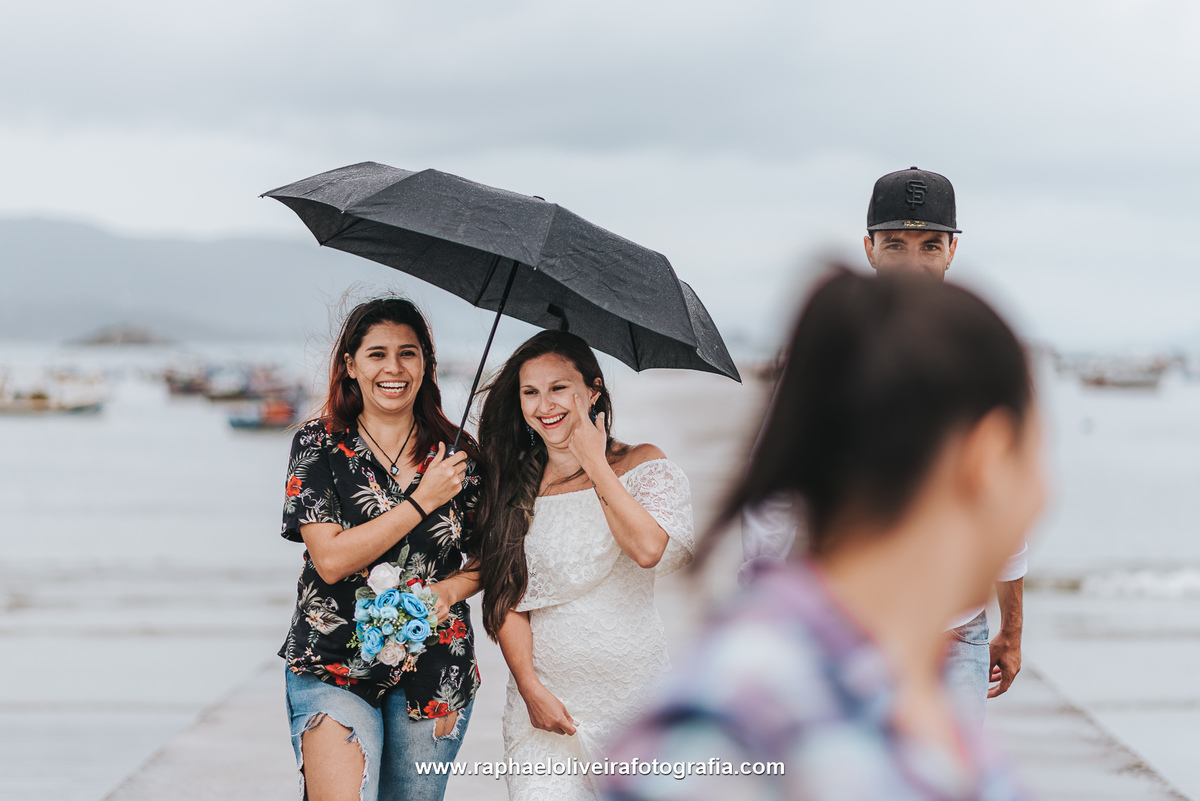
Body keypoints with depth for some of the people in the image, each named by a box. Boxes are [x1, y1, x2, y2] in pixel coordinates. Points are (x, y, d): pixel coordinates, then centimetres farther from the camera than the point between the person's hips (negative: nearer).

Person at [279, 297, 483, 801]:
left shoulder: (458, 453, 4)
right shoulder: (319, 445, -2)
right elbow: (331, 560, -12)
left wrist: (451, 589, -8)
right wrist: (423, 501, -13)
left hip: (434, 674, 3)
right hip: (333, 665, -3)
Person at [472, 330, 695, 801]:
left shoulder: (643, 466, 1)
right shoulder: (515, 485, 6)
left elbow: (650, 549, -19)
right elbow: (508, 598, 4)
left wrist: (594, 462, -11)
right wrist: (531, 688, -8)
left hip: (634, 693, -1)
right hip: (545, 700, 1)